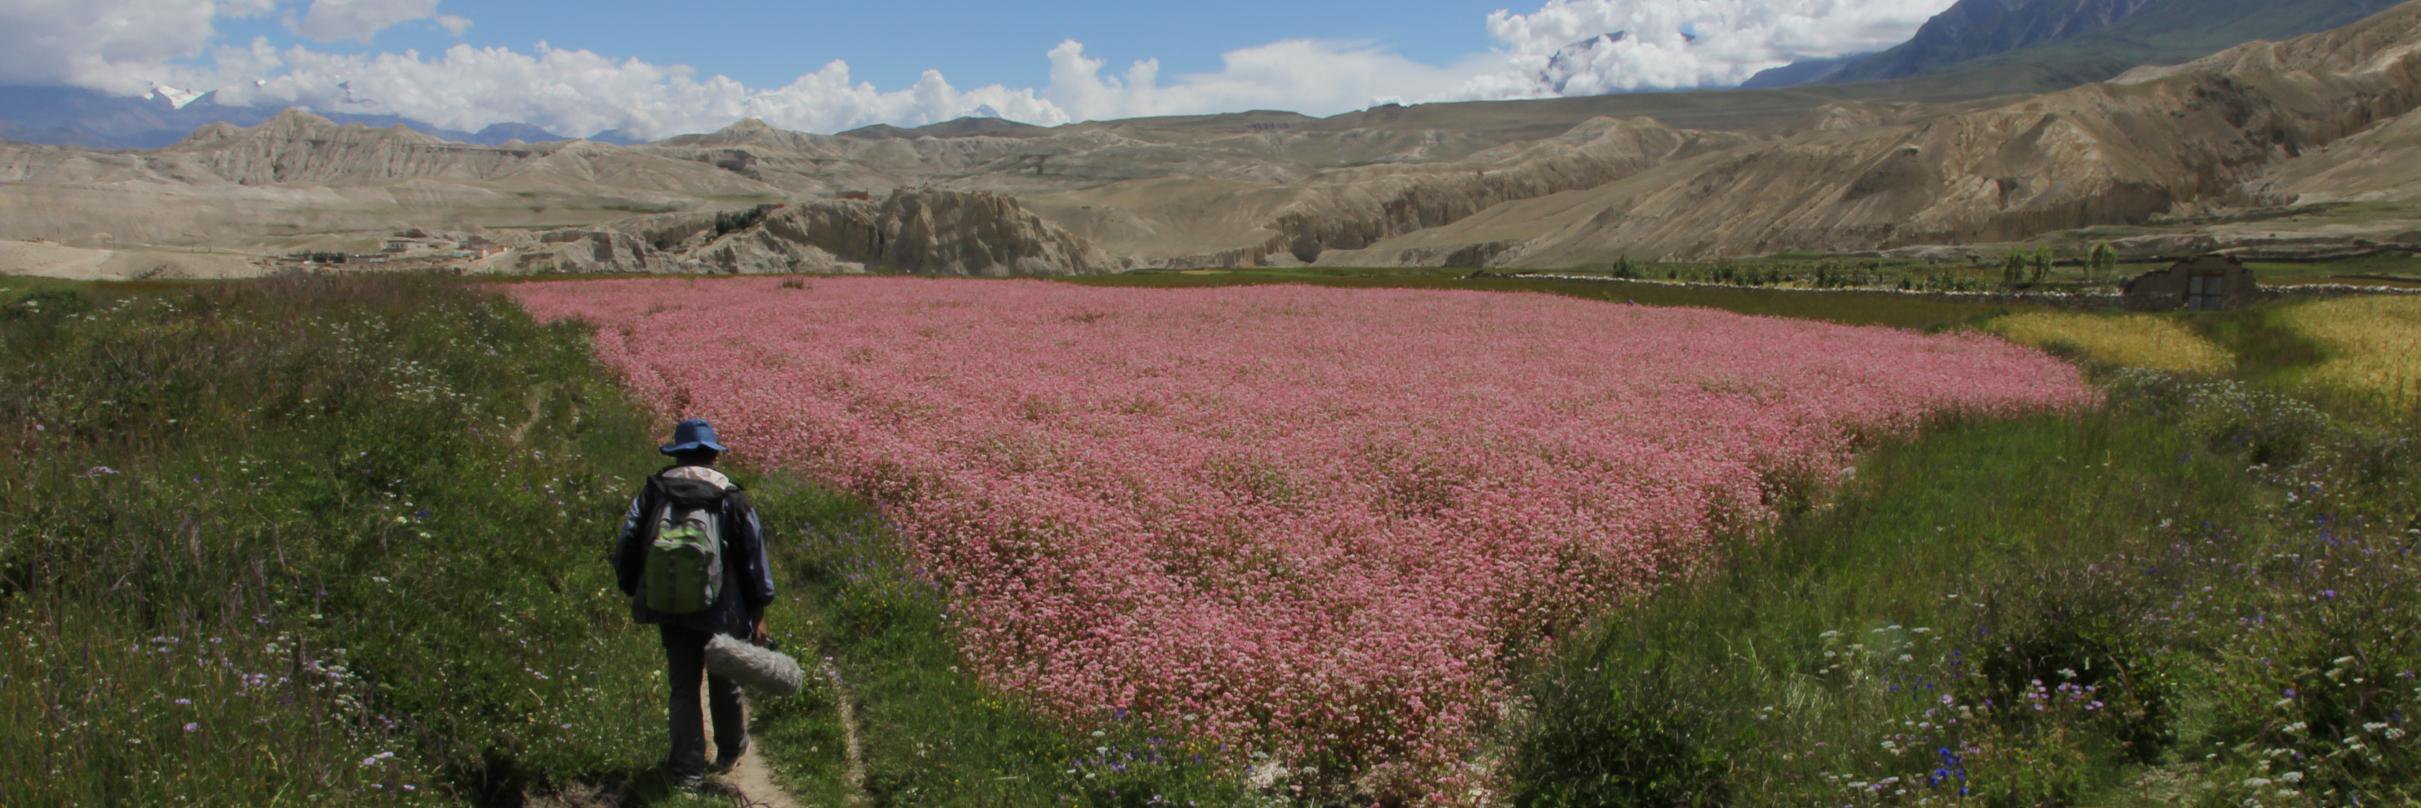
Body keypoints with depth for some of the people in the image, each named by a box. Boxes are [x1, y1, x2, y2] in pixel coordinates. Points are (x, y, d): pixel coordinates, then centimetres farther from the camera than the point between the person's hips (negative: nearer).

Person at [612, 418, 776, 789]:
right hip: (723, 612, -1)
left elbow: (626, 548, 2)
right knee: (725, 684, 19)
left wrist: (634, 593, 16)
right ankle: (730, 751, 39)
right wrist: (758, 613, 4)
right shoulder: (731, 498, -6)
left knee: (683, 689, 11)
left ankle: (688, 770, 11)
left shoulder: (651, 494, -2)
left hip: (670, 609, 1)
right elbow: (754, 558, -4)